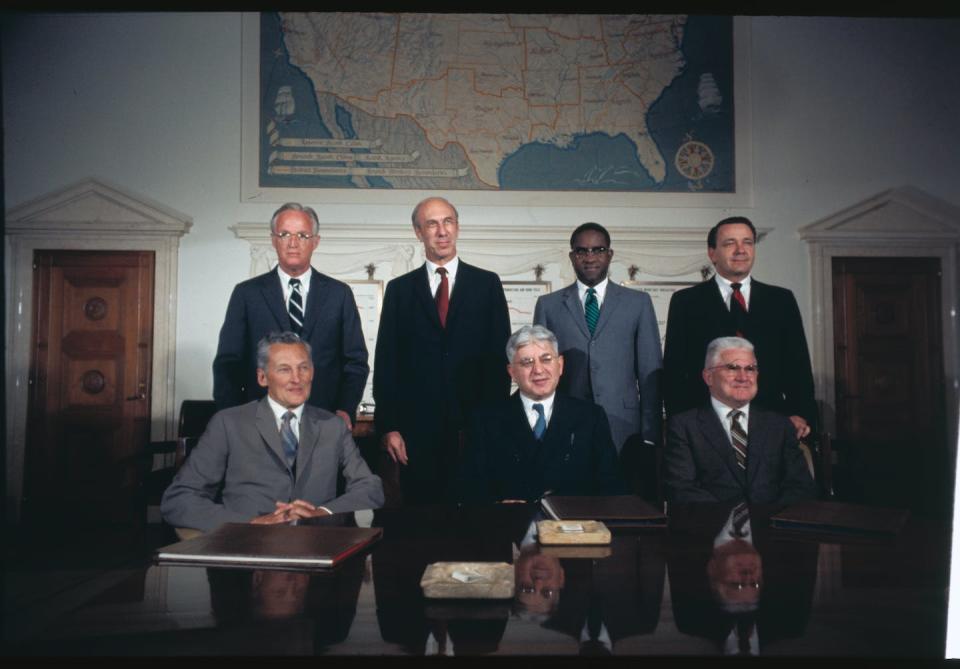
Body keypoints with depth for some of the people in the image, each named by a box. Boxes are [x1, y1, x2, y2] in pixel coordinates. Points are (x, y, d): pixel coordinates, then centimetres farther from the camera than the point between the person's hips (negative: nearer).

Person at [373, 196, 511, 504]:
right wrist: (388, 427, -1)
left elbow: (500, 354, 3)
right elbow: (386, 362, 5)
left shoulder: (487, 284, 5)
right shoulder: (399, 289, 7)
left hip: (477, 427, 0)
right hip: (417, 431, 1)